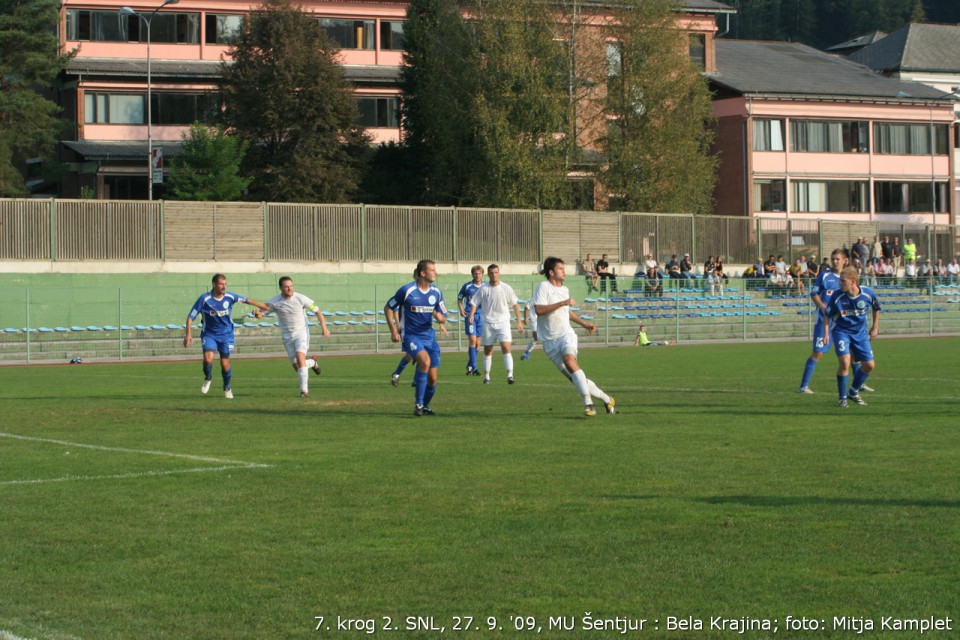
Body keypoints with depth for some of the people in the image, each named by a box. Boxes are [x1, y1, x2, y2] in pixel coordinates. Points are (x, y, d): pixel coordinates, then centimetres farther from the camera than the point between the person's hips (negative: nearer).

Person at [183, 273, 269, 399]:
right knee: (208, 359, -23)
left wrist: (264, 307, 9)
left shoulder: (230, 297, -10)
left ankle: (227, 389, 27)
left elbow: (247, 300, 4)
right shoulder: (204, 299, -16)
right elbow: (191, 316, -10)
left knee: (225, 364, 1)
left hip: (226, 334, 2)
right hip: (209, 334, -1)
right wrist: (188, 334, -18)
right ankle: (208, 379, 10)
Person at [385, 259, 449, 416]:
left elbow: (443, 318, 10)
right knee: (425, 361, -31)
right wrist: (394, 331, -5)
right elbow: (388, 308, 0)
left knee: (432, 378, 0)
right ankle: (418, 404, -22)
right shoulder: (407, 290, -12)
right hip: (411, 336, -5)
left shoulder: (436, 292, 3)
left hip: (429, 336, 5)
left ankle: (425, 406, 27)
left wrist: (440, 318, -15)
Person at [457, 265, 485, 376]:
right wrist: (461, 310, -4)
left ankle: (470, 366, 21)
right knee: (472, 340, -13)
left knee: (477, 343, 7)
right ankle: (474, 367, -14)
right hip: (470, 315, -3)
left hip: (482, 316, 3)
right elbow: (459, 298, 11)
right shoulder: (467, 286, 1)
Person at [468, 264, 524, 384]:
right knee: (488, 350, 8)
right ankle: (486, 376, 19)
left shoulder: (506, 288, -1)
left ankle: (510, 374, -20)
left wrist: (519, 321, 7)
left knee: (506, 347, -16)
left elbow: (514, 304, 7)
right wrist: (471, 315, -16)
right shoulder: (483, 289, -2)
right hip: (488, 323, 1)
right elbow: (475, 303, 3)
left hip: (503, 322, -1)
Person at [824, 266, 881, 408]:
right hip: (841, 331, -3)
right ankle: (842, 398, -5)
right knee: (845, 362, -21)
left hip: (860, 333, 3)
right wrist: (826, 332, -11)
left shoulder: (867, 293, -15)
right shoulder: (837, 296, -20)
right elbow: (827, 314, -6)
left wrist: (875, 327, 10)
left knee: (870, 365, 1)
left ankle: (853, 392, 24)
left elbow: (876, 308, 6)